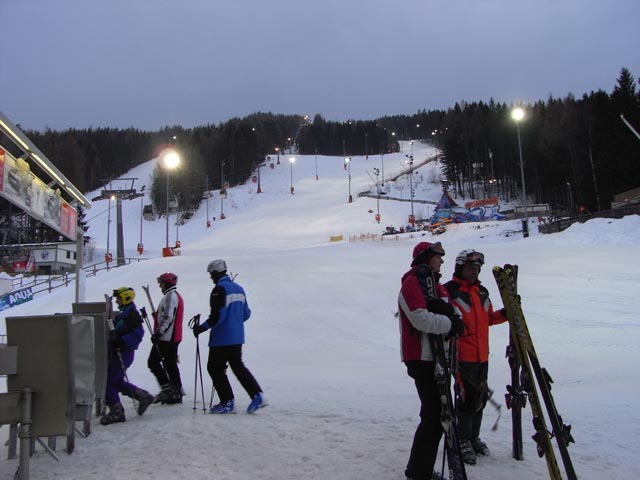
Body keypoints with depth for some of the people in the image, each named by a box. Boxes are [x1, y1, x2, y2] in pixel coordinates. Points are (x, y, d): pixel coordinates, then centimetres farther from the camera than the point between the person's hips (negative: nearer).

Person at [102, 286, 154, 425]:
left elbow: (138, 333, -24)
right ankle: (143, 397, 24)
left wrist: (121, 341, -28)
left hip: (122, 353, -10)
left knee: (108, 382, -5)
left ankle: (116, 412, 4)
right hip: (117, 353, 10)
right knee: (118, 382, 16)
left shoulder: (131, 314, -15)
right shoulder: (124, 313, 16)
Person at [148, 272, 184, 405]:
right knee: (171, 364, 11)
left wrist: (158, 332, -23)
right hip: (174, 337, 10)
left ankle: (167, 388, -4)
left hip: (166, 337, -10)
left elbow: (168, 317, -22)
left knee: (153, 362, -3)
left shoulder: (171, 296, -13)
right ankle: (176, 393, 13)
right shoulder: (176, 296, 20)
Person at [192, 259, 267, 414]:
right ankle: (257, 395, 7)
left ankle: (228, 402, 7)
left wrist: (201, 328, -11)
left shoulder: (219, 289, -16)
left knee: (215, 368, 6)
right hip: (237, 337, 8)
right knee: (238, 366, 17)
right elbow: (246, 314, 13)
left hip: (222, 338, -8)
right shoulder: (239, 288, 10)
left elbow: (217, 316, -21)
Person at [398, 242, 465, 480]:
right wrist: (449, 323, -13)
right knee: (433, 416, -8)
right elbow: (421, 319, -24)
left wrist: (448, 311, -14)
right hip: (422, 359, -9)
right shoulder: (412, 283, -9)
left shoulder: (436, 284, 18)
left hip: (440, 357, 9)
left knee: (439, 415, 14)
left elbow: (454, 315, 7)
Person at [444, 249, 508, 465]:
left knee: (481, 397, 15)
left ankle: (474, 437, 32)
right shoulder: (449, 291, -10)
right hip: (462, 356, -7)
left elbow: (488, 319, 19)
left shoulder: (482, 292, 14)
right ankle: (463, 440, 14)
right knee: (467, 397, -2)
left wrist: (505, 313, 4)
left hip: (482, 356, 7)